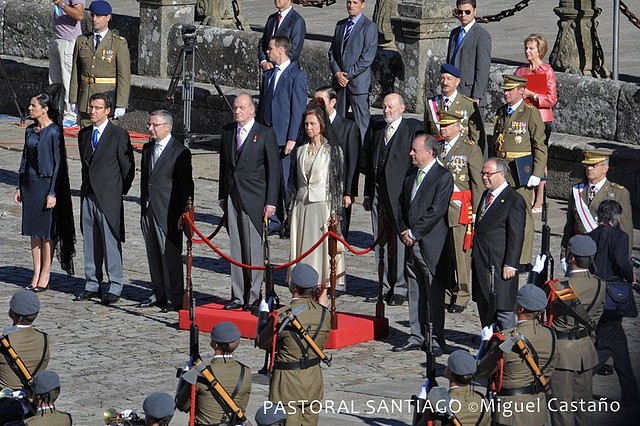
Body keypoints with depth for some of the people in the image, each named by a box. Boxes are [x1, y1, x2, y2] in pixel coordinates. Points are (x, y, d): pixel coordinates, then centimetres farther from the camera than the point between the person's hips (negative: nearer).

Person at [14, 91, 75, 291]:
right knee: (34, 230, 10)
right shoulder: (30, 131, 9)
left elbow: (58, 164, -12)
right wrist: (19, 187, 12)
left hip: (46, 184, -7)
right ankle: (36, 273, 16)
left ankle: (45, 275, 8)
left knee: (47, 231, 1)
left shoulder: (54, 132, -12)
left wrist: (52, 193, -16)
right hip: (29, 183, 7)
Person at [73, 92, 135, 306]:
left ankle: (114, 287, 1)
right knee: (90, 242, 10)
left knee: (111, 242, -5)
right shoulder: (84, 135, 13)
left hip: (109, 197, -6)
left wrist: (121, 191, -1)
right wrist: (86, 186, 15)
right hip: (88, 195, 6)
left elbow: (128, 167, -3)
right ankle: (92, 285, 17)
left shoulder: (119, 135, -6)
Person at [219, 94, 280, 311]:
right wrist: (222, 196, 13)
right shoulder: (228, 132, 12)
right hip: (232, 198, 5)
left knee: (253, 248, -3)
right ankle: (238, 295, 9)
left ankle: (253, 295, 4)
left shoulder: (265, 134, -3)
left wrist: (271, 203, -8)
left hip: (253, 199, -5)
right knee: (236, 248, 5)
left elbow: (273, 170, -3)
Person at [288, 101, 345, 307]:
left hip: (322, 205, -4)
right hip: (301, 205, 5)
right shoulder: (300, 151, 12)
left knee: (321, 247, -4)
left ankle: (322, 298, -1)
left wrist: (334, 213, -9)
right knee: (302, 248, 3)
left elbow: (338, 181, -4)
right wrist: (291, 209, 11)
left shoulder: (332, 150, -1)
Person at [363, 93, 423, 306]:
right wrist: (368, 194, 16)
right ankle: (385, 287, 15)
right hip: (378, 192, 6)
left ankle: (400, 288, 1)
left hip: (401, 192, -6)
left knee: (400, 240, -5)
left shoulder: (413, 128, 1)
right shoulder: (378, 132, 19)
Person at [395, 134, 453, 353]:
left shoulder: (443, 177, -9)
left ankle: (437, 339, 2)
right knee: (414, 292, 11)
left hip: (431, 244, -7)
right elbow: (402, 206, 18)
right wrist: (403, 232, 3)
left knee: (434, 292, -3)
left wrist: (414, 233, -13)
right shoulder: (410, 175, 16)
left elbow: (436, 211, -15)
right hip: (411, 244, 7)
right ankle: (417, 336, 18)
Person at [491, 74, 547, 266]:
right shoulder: (501, 112, 13)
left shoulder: (531, 113, -7)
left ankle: (523, 260, 3)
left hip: (520, 171, -6)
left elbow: (540, 146, -8)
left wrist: (536, 174, -13)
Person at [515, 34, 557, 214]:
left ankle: (539, 202, 2)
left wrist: (530, 94, -19)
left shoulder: (547, 71, -6)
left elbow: (552, 99, -11)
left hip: (541, 119, -5)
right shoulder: (520, 70, 11)